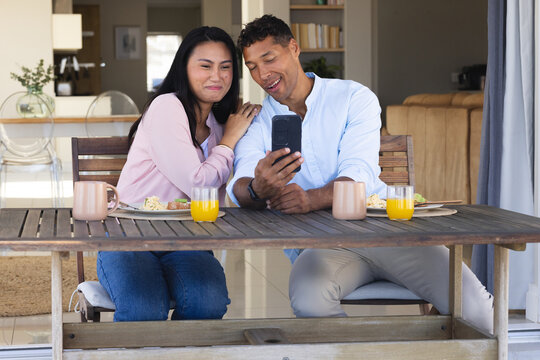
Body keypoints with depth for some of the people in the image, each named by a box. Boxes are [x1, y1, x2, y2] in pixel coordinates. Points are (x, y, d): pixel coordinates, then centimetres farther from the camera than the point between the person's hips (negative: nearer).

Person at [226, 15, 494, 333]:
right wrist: (257, 189, -36)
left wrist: (310, 199, -34)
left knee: (472, 304, -23)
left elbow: (359, 175, -12)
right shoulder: (256, 122, 10)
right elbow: (239, 188, -9)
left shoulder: (354, 98, 4)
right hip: (318, 244, 1)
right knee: (308, 301, -35)